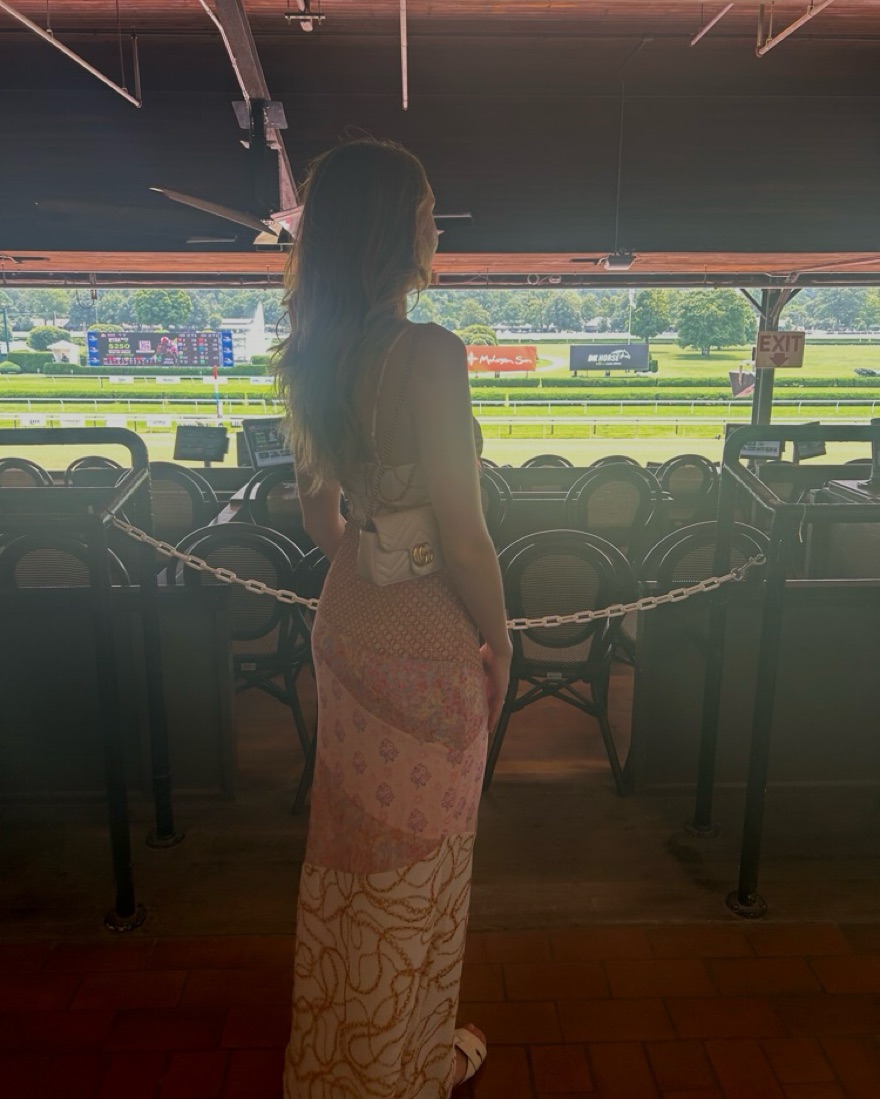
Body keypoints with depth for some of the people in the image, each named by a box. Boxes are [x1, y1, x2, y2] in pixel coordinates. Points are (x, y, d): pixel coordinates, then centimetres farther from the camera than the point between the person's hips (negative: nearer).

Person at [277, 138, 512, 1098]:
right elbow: (463, 534, -21)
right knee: (418, 856, 13)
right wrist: (499, 645, -7)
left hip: (345, 622, 8)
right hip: (425, 638, -8)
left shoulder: (308, 355, 2)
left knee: (350, 836, 24)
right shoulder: (428, 354, -22)